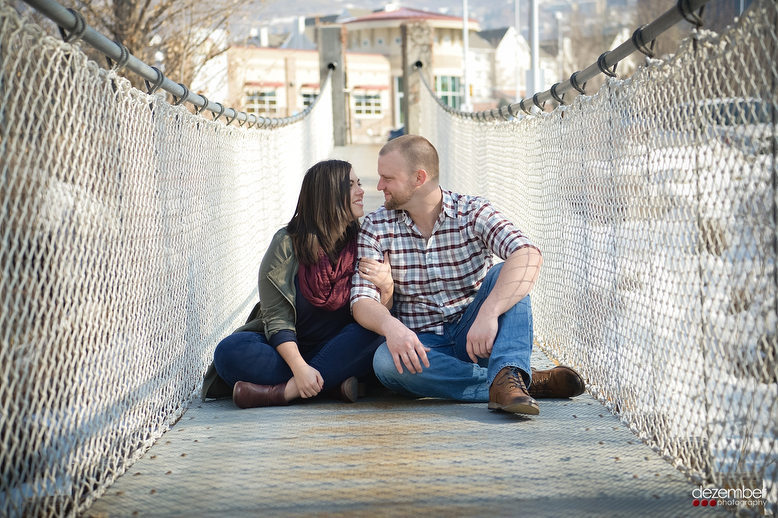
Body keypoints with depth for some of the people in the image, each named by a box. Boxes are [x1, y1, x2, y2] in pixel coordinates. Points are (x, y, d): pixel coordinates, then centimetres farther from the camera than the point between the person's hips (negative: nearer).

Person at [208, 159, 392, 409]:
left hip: (336, 350, 2)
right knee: (229, 351, -29)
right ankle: (334, 384, -30)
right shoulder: (287, 243, -5)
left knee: (374, 334, -30)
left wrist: (386, 287, -20)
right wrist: (299, 367, -29)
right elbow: (276, 317, -12)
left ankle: (282, 391, -33)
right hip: (287, 349, -1)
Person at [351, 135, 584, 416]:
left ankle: (506, 376, -43)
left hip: (472, 337, -1)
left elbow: (529, 255, -25)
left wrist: (488, 313, -41)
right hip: (420, 346, 1)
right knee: (386, 361, -33)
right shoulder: (376, 227, 0)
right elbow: (362, 300, -9)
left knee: (503, 275, -22)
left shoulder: (473, 212, -7)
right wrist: (390, 326, -33)